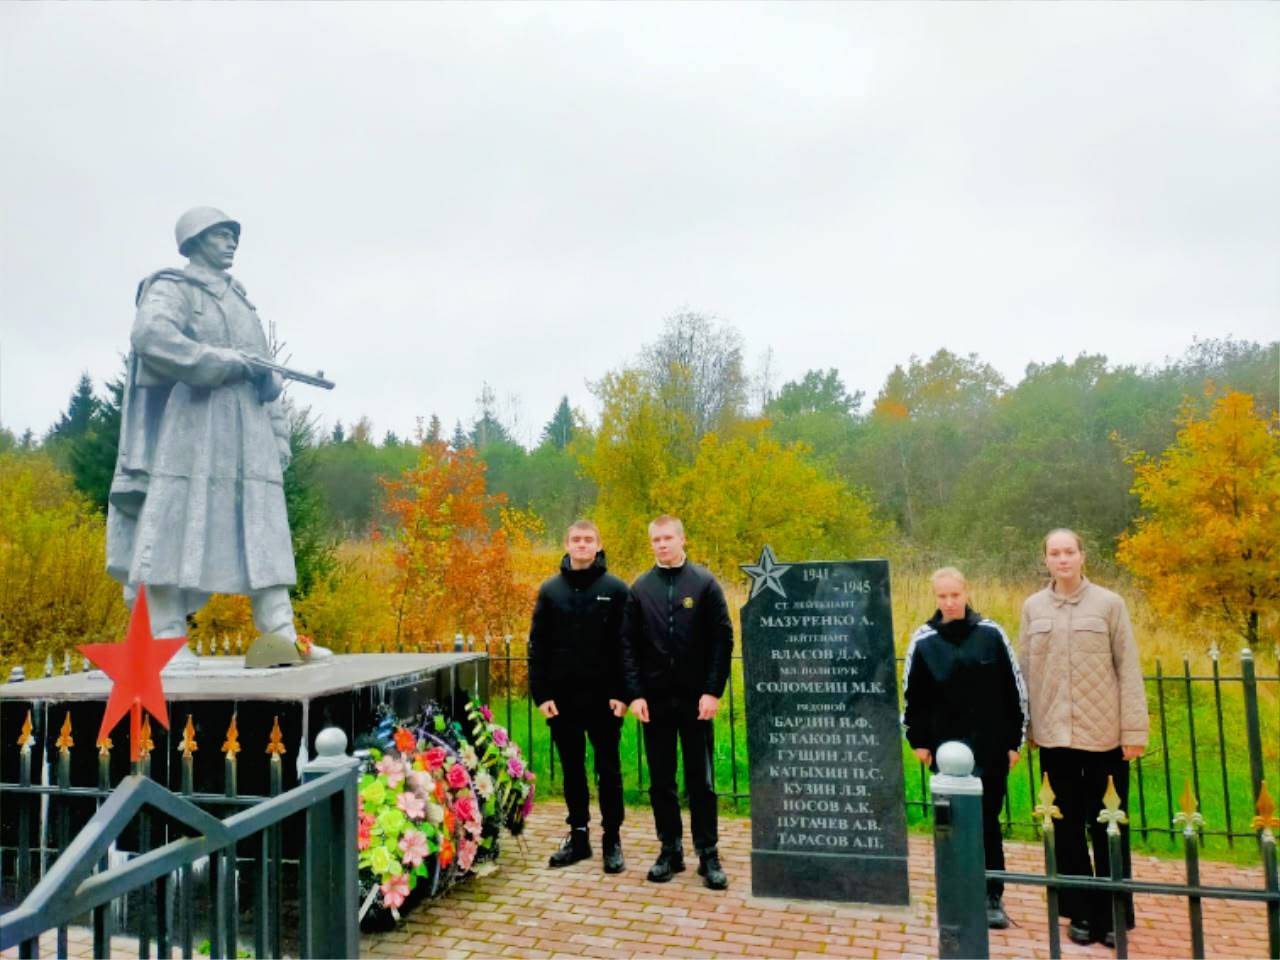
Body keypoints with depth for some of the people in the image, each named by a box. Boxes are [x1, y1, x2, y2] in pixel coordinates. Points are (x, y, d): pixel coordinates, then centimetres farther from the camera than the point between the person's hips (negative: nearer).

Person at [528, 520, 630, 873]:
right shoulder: (550, 590, 5)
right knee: (572, 769, 13)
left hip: (603, 697, -2)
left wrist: (622, 693, -10)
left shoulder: (616, 589, -1)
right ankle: (578, 836, 25)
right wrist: (541, 694, -3)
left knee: (608, 770, 7)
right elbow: (537, 646, 4)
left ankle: (612, 839, 19)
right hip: (562, 697, 3)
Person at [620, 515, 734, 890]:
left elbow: (723, 640, -3)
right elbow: (628, 645, 4)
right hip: (655, 700, 2)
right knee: (661, 782, 10)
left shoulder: (704, 583, -1)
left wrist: (713, 691, -10)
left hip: (696, 698, -2)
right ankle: (670, 849, 22)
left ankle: (708, 854, 15)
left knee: (701, 780, 5)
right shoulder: (640, 588, 5)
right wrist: (635, 694, -4)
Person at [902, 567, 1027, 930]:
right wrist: (918, 740, 6)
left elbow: (1014, 689, 3)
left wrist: (1014, 739, 4)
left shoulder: (991, 633, -3)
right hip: (946, 748, 0)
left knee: (988, 822, 7)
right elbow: (913, 695, 6)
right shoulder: (923, 640, -3)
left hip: (991, 748, 0)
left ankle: (993, 898, 20)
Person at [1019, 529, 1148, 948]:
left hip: (1104, 734, -2)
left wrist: (1135, 729, -6)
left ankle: (1114, 916, 21)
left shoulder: (1109, 604, -1)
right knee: (1067, 828, 10)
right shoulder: (1033, 607, 5)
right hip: (1054, 735, 2)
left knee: (1108, 828, 7)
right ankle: (1081, 913, 23)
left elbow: (1128, 669, -2)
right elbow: (1025, 670, 6)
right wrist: (1025, 727, 6)